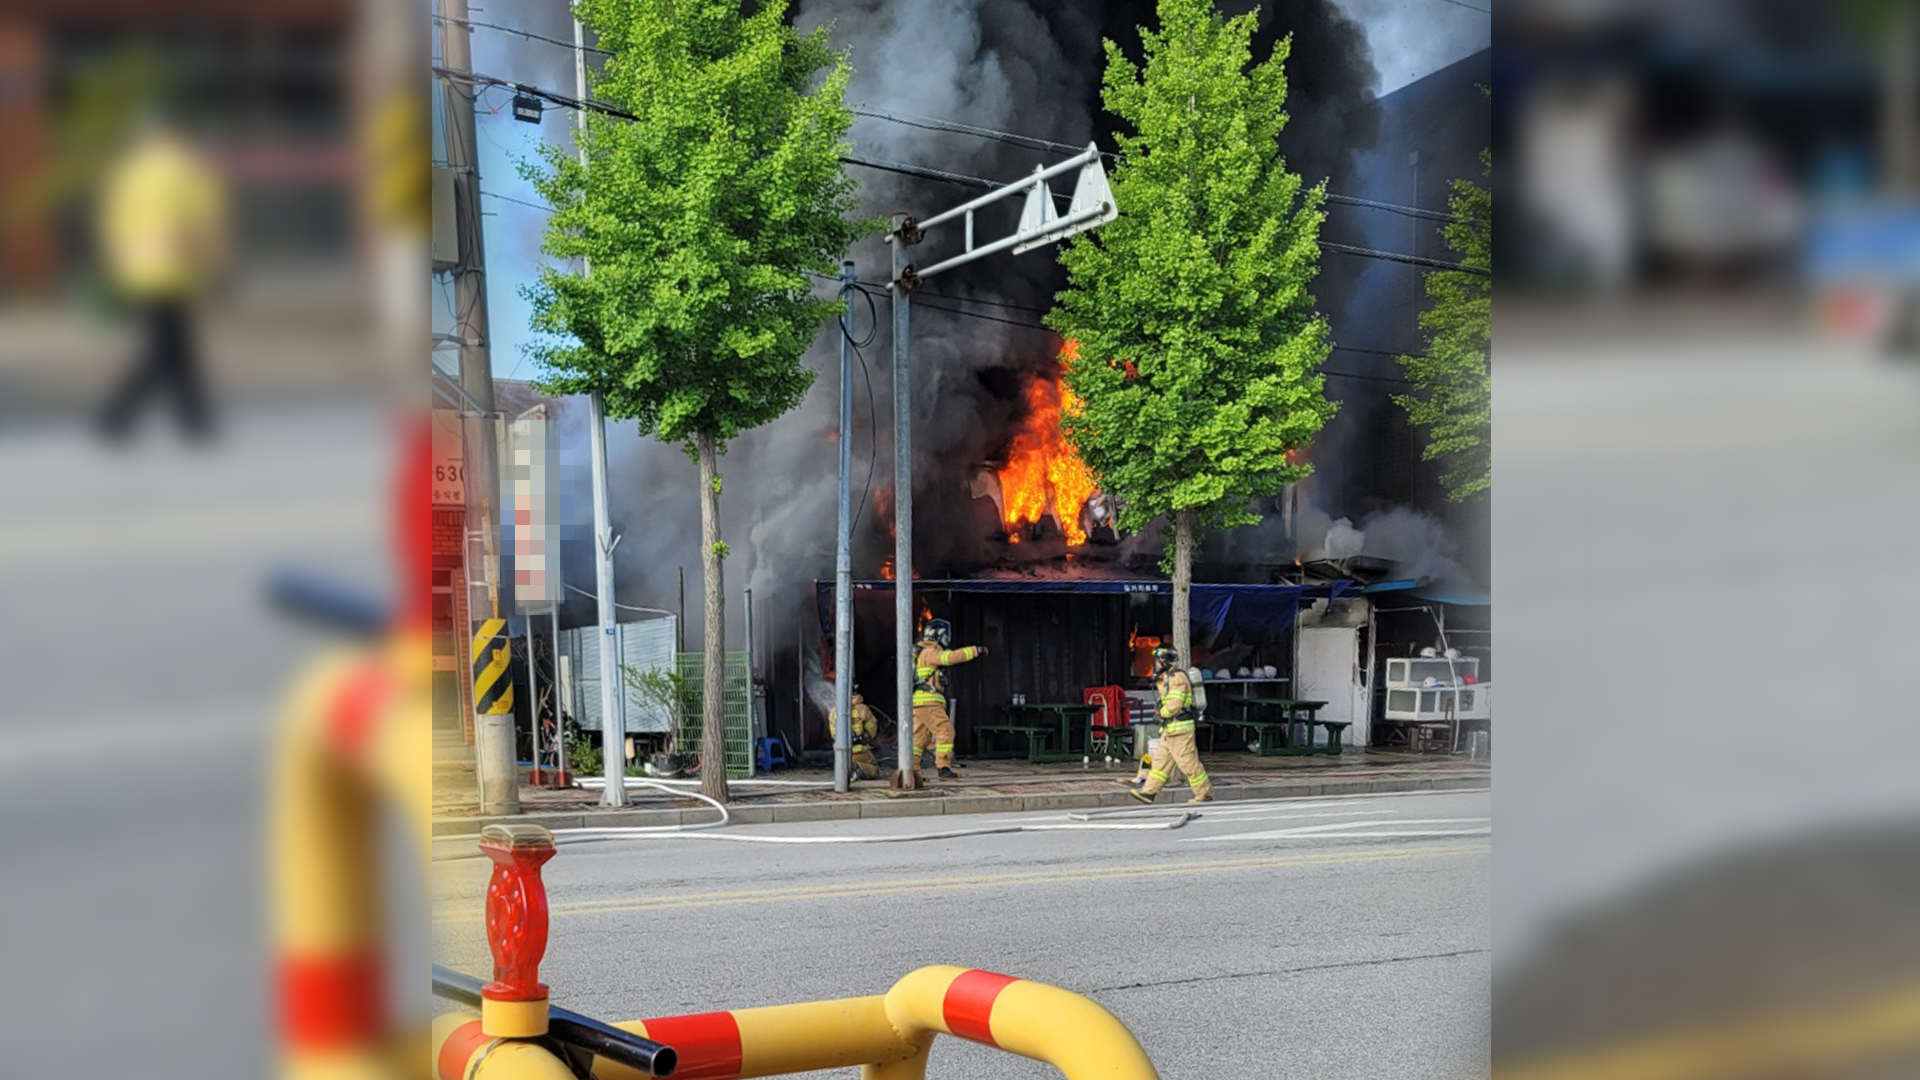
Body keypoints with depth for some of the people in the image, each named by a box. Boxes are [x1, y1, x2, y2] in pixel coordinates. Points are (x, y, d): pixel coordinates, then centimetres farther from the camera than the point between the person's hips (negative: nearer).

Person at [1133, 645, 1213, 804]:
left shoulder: (1177, 677, -16)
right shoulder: (1166, 678, 16)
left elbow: (1174, 705, -23)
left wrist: (1162, 712, -5)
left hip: (1180, 728, -10)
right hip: (1169, 730, 10)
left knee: (1189, 763, -4)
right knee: (1161, 761, 10)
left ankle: (1205, 795, 4)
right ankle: (1148, 792, 11)